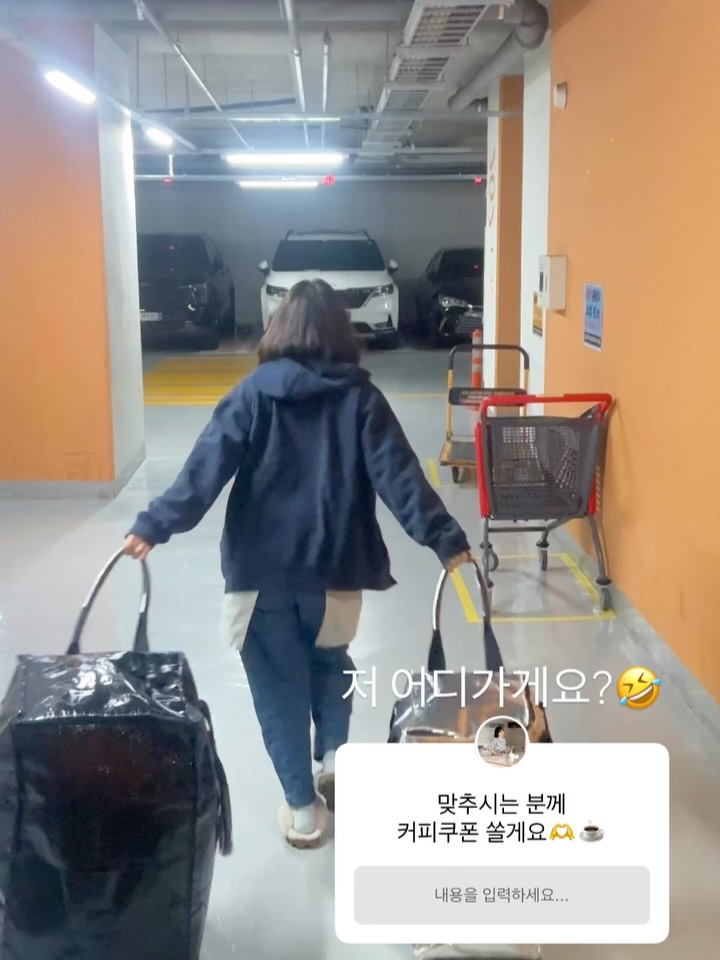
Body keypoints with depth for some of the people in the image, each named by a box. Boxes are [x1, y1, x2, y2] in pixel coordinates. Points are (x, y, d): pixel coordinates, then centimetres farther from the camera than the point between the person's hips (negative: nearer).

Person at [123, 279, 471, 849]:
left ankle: (302, 807, 16)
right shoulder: (361, 396, -1)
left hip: (261, 567, -1)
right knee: (329, 659, 28)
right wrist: (443, 538, -9)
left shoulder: (255, 392, -2)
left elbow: (208, 465, -12)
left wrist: (156, 525, -15)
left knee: (278, 680, 13)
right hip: (335, 566, 1)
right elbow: (398, 475, -9)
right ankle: (335, 757, 13)